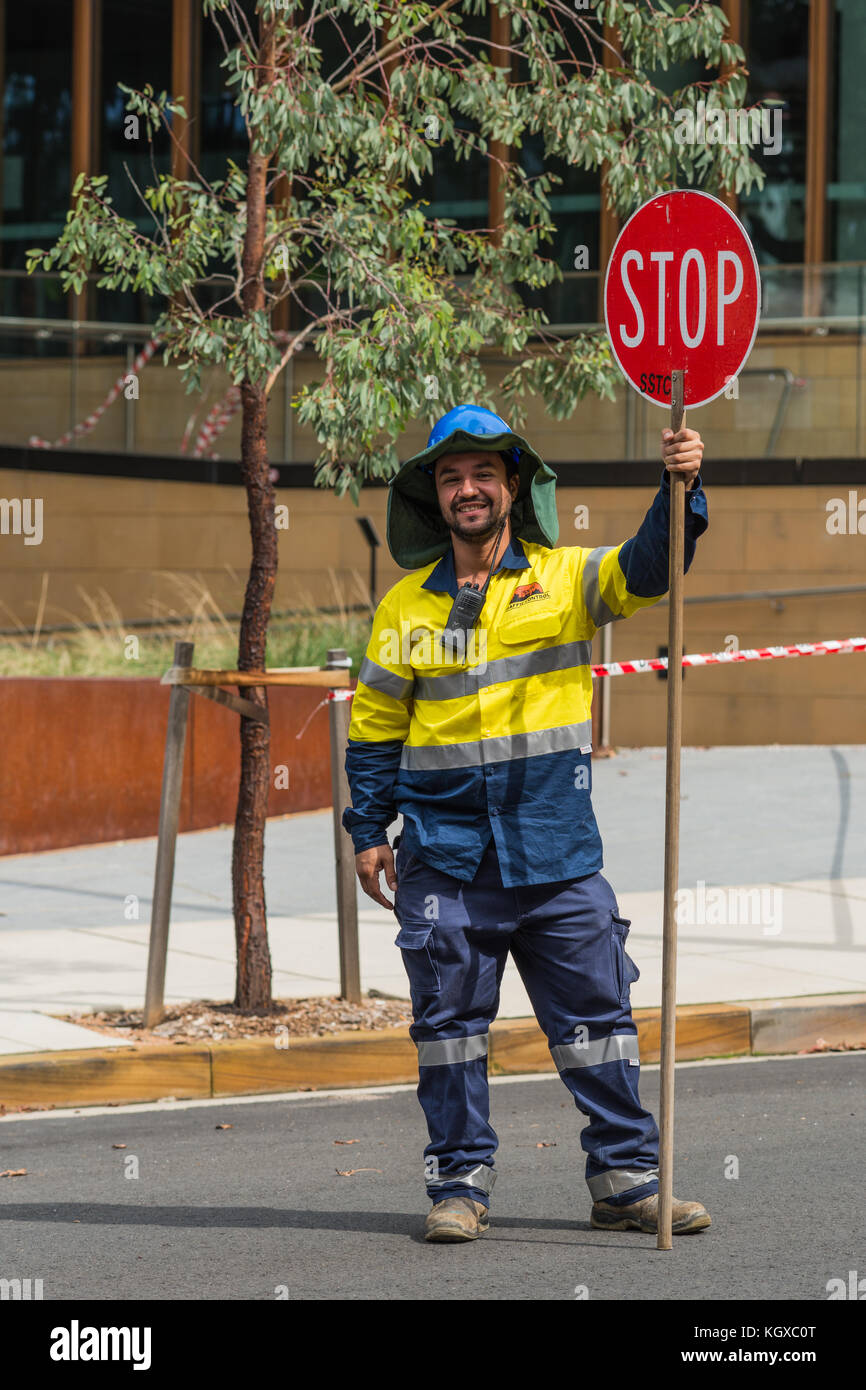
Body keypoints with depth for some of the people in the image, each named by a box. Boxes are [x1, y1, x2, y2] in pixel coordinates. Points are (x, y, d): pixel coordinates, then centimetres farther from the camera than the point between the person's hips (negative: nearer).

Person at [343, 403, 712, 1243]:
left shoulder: (565, 579, 4)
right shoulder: (406, 606, 7)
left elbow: (646, 572, -12)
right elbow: (374, 724, 12)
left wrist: (681, 491, -29)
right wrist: (368, 829, 8)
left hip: (556, 850, 0)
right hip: (445, 852, 1)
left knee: (596, 1014, 2)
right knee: (449, 1018, 2)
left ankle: (626, 1180, 9)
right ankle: (460, 1181, 12)